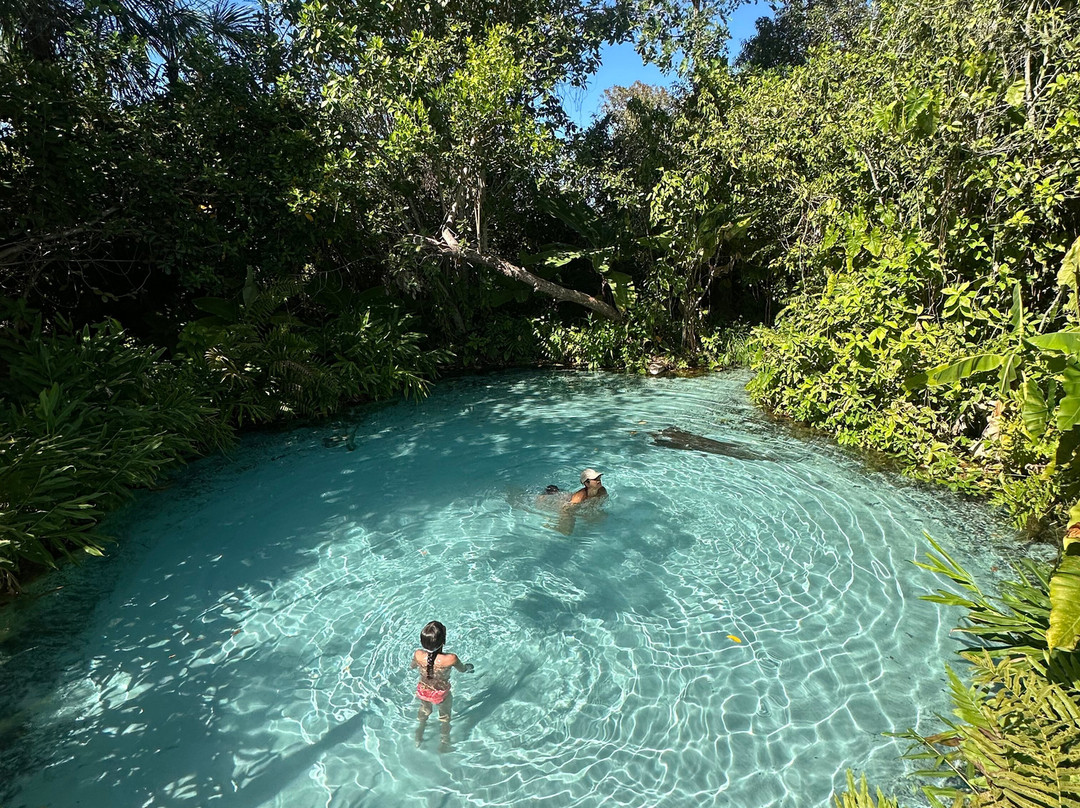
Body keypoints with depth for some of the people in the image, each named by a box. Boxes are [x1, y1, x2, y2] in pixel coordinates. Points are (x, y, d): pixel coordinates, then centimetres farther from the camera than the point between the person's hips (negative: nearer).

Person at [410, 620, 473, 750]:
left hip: (423, 691, 2)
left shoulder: (418, 654, -32)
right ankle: (445, 743, 52)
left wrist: (410, 667, 19)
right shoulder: (450, 659, -39)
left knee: (424, 711, 35)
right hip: (441, 694, -2)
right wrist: (468, 667, 10)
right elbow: (463, 669, -14)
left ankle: (419, 738, 59)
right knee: (445, 717, 30)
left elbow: (412, 666, -6)